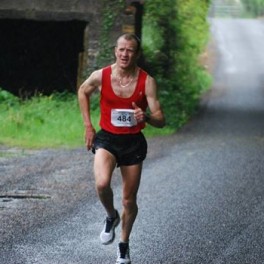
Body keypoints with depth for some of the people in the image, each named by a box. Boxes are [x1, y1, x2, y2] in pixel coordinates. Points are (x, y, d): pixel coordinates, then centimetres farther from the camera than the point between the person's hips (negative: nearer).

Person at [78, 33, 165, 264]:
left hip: (133, 142, 0)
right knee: (102, 184, -27)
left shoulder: (147, 82, -13)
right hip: (106, 139, 0)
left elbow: (160, 121, -14)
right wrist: (88, 126, 8)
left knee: (129, 200, 9)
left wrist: (146, 117, -37)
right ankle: (111, 216, 6)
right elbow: (83, 92, 12)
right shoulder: (100, 76, -10)